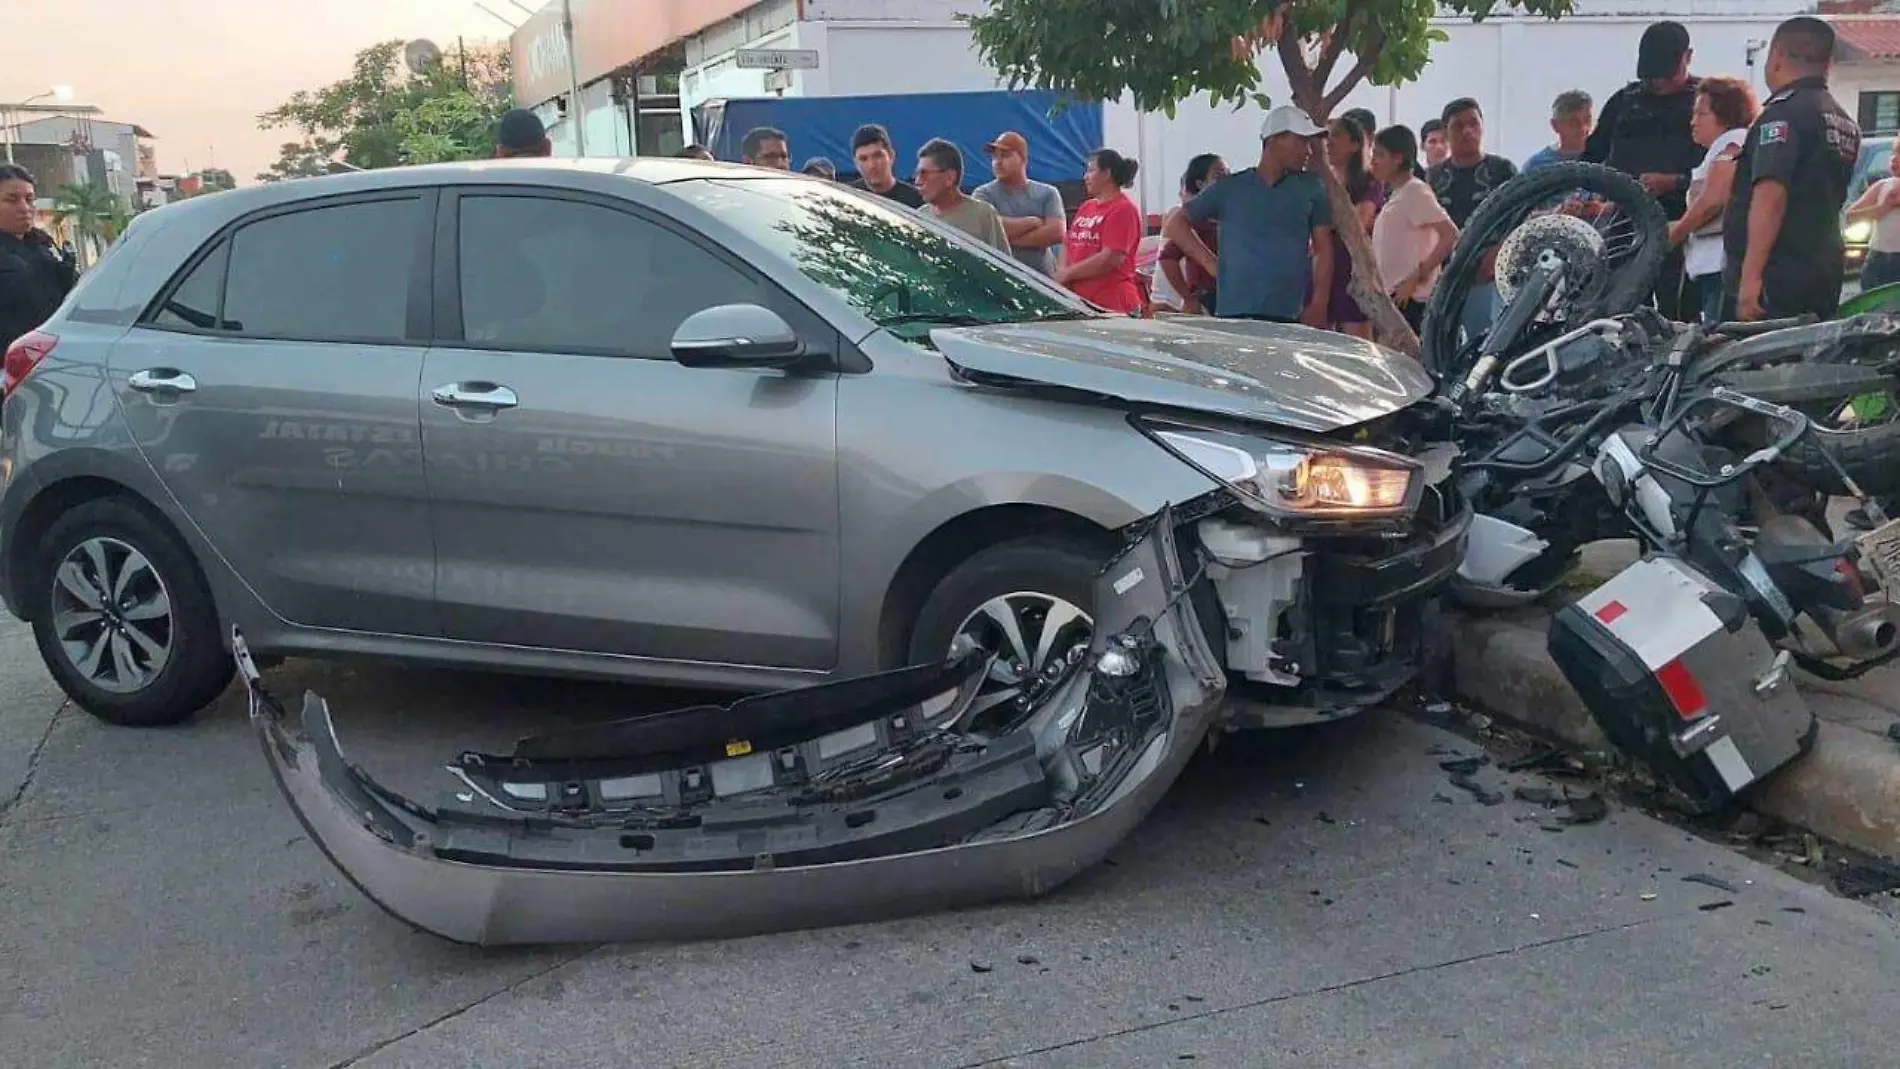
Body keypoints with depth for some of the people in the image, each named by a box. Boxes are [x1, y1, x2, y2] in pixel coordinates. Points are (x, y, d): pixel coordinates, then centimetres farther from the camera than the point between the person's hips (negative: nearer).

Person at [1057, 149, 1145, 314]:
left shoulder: (1123, 209, -7)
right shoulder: (1086, 207, 19)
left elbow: (1111, 258, -16)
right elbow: (1067, 244, 21)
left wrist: (1068, 273, -12)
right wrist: (1062, 269, -1)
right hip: (1078, 302, 8)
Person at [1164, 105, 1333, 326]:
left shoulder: (1311, 188, 11)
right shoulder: (1231, 188, 9)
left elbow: (1323, 249, 9)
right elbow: (1176, 225, 15)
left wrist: (1318, 306, -1)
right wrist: (1210, 263, 3)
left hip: (1294, 316, 1)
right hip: (1237, 314, -1)